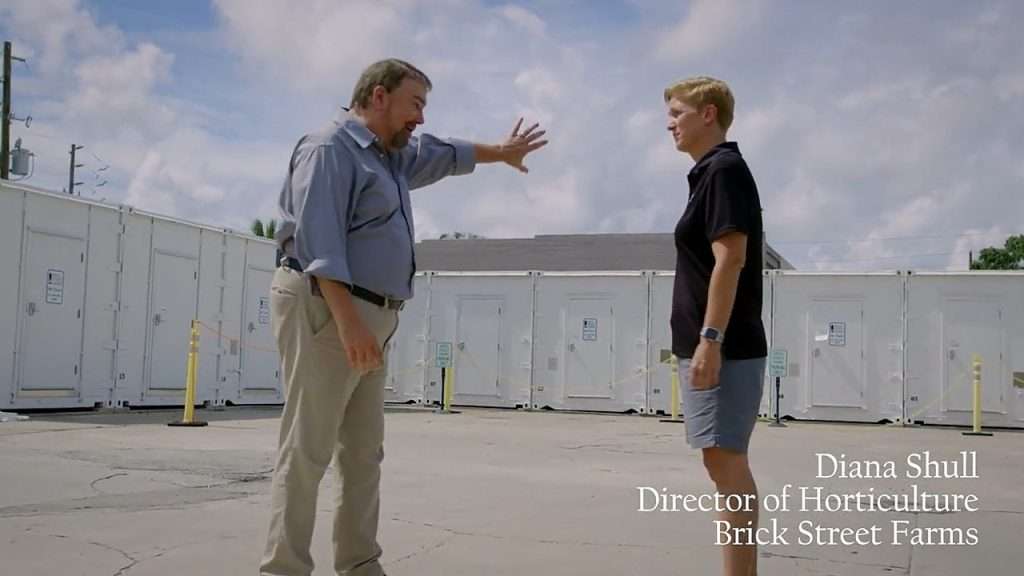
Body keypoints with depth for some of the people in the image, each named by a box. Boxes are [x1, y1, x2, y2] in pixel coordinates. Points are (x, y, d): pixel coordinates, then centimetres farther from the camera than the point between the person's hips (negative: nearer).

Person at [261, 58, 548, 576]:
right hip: (324, 311, -10)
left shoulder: (392, 155, 22)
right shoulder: (330, 148, -8)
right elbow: (318, 240, -20)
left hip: (369, 319, 10)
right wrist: (348, 320, -28)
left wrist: (499, 152, 53)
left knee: (364, 452, 9)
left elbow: (444, 155, 43)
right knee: (307, 450, -11)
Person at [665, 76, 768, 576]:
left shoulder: (724, 169, -10)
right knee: (726, 464, 12)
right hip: (715, 346, 10)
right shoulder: (711, 173, 19)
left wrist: (709, 340, -23)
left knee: (726, 463, -8)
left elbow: (730, 259, -19)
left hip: (724, 347, -10)